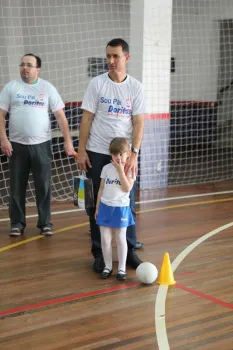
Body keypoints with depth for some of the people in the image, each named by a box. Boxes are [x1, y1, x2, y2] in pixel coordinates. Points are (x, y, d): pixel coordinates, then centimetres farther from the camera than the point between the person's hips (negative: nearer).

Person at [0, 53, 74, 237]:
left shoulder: (47, 88, 1)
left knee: (43, 186, 4)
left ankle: (45, 223, 15)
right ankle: (17, 223, 18)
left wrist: (68, 140, -7)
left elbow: (60, 115, -1)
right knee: (17, 187, 7)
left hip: (41, 144, 0)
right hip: (17, 144, 0)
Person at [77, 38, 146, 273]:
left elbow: (138, 124, -4)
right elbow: (87, 119, -1)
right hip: (97, 153, 0)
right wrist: (81, 150, -6)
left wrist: (134, 153, -14)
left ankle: (129, 251, 18)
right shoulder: (97, 84, -2)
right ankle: (99, 253, 15)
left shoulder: (136, 87, 0)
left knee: (127, 204, 6)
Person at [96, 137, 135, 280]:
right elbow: (101, 189, 10)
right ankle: (108, 266, 17)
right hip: (105, 207, 3)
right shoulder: (106, 168, 4)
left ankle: (122, 268, 13)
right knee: (105, 239, 4)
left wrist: (120, 170, -19)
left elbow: (127, 188, -18)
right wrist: (97, 207, 10)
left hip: (121, 208, -3)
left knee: (121, 239, 3)